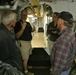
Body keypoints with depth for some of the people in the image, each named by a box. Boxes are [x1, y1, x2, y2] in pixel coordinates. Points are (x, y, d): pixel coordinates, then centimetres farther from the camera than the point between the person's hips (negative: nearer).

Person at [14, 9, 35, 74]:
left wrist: (33, 29, 0)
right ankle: (26, 71, 14)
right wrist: (23, 28, -34)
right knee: (25, 58, -1)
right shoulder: (18, 23, -17)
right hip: (23, 42, -8)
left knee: (27, 56, 22)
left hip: (29, 41, 8)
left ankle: (26, 66, 41)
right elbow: (17, 36, -23)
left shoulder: (28, 23, 8)